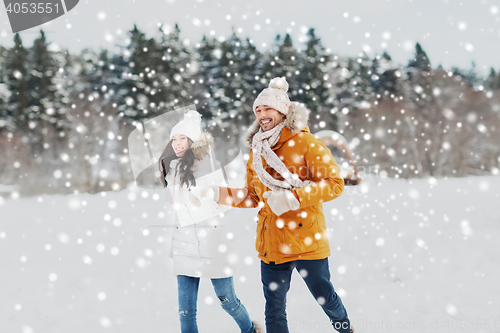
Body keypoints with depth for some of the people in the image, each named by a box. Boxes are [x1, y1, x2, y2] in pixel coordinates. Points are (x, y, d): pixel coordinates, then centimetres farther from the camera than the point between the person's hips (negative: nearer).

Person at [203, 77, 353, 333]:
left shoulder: (304, 142, -7)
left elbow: (335, 183, -14)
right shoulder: (256, 151, 12)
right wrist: (219, 194, 7)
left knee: (325, 299, 8)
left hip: (307, 240, -5)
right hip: (272, 243, 5)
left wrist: (294, 197, -23)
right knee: (274, 311, 8)